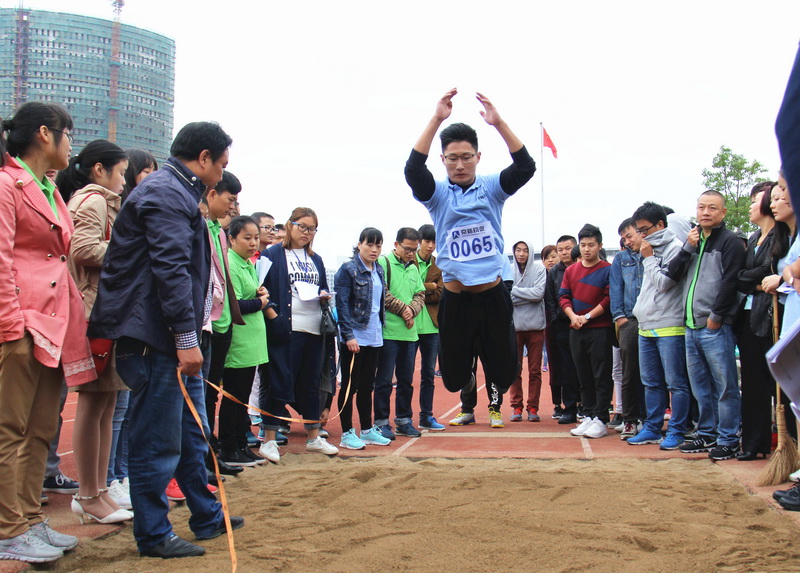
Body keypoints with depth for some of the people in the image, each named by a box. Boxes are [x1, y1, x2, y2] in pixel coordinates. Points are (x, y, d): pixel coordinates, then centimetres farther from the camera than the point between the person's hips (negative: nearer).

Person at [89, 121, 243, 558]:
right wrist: (186, 338, -23)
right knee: (157, 440, -1)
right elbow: (171, 269, -22)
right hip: (155, 339, -11)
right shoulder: (166, 194, -14)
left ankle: (206, 517, 31)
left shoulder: (176, 192, 20)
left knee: (192, 432, 18)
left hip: (174, 339, 11)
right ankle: (153, 536, 11)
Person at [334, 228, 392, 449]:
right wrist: (349, 335, -19)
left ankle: (367, 430, 24)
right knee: (350, 385, 1)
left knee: (367, 385, 15)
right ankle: (347, 433, 9)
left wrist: (381, 327, 11)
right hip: (354, 337, -7)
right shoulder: (348, 269, -9)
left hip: (374, 336, 7)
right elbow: (342, 304, -14)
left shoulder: (379, 271, 12)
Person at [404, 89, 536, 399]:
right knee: (454, 379, 9)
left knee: (504, 374, 8)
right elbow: (413, 170, -20)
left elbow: (525, 167, -14)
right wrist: (436, 120, -26)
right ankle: (468, 374, 45)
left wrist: (498, 123, -25)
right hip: (455, 300, 0)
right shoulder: (437, 194, 0)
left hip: (493, 296, 1)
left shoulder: (492, 187, 3)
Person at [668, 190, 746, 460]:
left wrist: (716, 316, -15)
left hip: (716, 327, -7)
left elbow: (730, 281, -13)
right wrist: (688, 248, -4)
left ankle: (728, 440, 5)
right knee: (700, 386, 14)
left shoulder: (730, 241, -5)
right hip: (691, 326, 7)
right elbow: (673, 273, 9)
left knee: (724, 386, -2)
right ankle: (707, 434, 24)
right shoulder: (693, 240, 17)